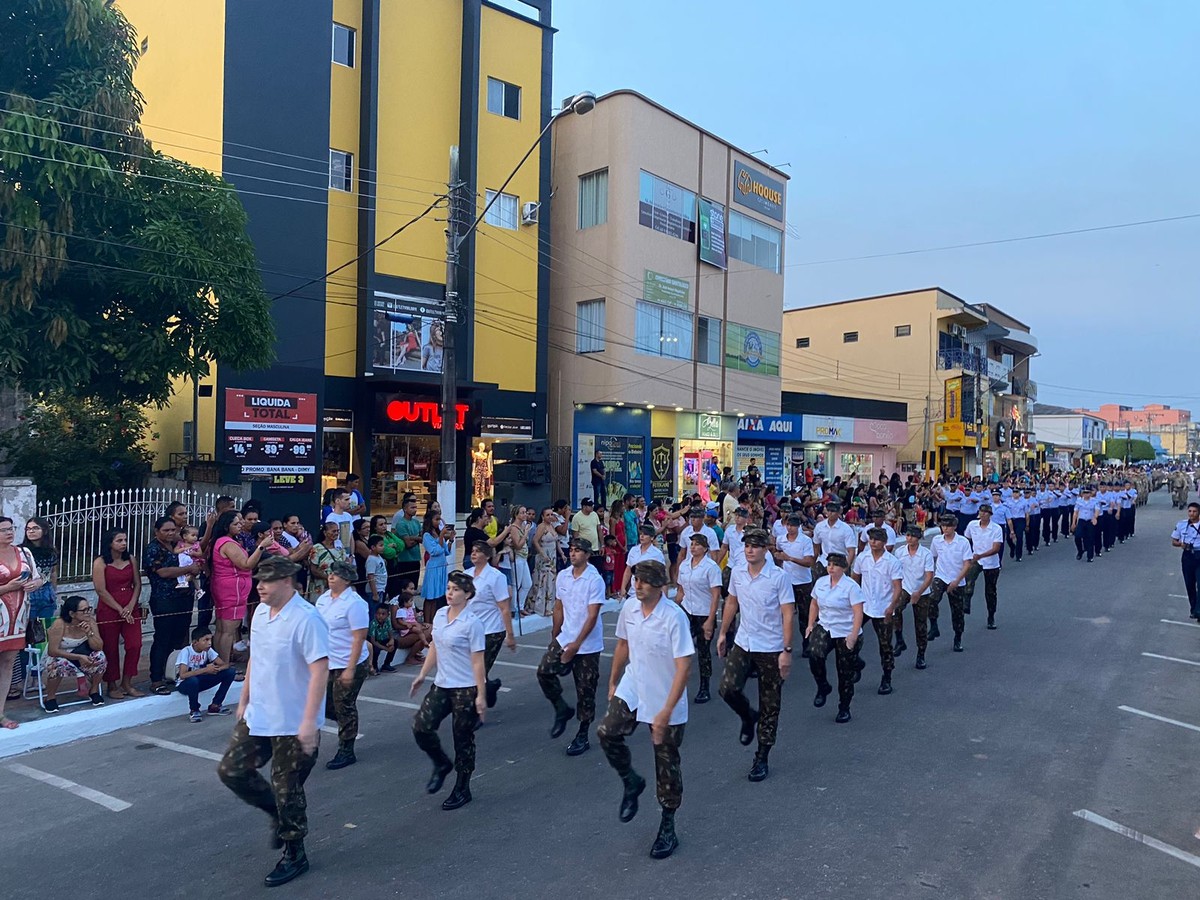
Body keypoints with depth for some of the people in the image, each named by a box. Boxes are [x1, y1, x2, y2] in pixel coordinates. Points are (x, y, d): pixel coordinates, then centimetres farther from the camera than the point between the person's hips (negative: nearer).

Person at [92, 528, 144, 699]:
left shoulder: (130, 560, 8)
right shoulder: (100, 562, -6)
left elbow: (137, 584, 7)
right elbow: (101, 590, -11)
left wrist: (131, 606, -8)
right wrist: (120, 610, -13)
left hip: (130, 610, 4)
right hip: (108, 611, -4)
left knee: (135, 645, -2)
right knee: (111, 649, 4)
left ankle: (126, 683, 12)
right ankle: (111, 686, 17)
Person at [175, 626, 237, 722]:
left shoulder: (208, 650, -7)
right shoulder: (186, 652, -23)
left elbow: (225, 665, -7)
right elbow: (182, 675, -36)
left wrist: (216, 669, -30)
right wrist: (205, 670, -34)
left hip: (200, 680, 5)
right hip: (184, 684, -5)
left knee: (230, 672, -11)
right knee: (193, 680, -42)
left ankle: (215, 706, -1)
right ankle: (194, 710, -13)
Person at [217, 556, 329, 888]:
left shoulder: (306, 618, -23)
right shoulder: (260, 612, 4)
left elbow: (320, 668, -26)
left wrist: (309, 720, -30)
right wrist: (244, 700, 20)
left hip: (293, 723, -8)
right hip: (258, 716, 8)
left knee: (287, 790, 4)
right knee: (231, 771, 10)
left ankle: (294, 855, 25)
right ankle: (278, 813, 32)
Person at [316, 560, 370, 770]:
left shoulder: (354, 603, -18)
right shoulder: (323, 599, 6)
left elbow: (359, 638, -20)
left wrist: (350, 669, -22)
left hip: (348, 666, -8)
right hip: (327, 664, 8)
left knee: (344, 707, 3)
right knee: (323, 705, 13)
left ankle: (346, 752, 18)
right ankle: (348, 726, 39)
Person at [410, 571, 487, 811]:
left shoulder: (472, 624, -16)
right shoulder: (439, 615, 4)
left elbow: (477, 661, -15)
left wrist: (481, 695, -16)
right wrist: (422, 674, 16)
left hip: (465, 689, -6)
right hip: (441, 685, 6)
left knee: (463, 739, 5)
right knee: (420, 726, -4)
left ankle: (462, 789, 23)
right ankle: (442, 765, 24)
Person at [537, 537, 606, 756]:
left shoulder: (595, 580, -16)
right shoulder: (562, 576, 2)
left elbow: (592, 616, -18)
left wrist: (576, 644, -19)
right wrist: (554, 637, 13)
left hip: (588, 645, -5)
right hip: (564, 638, 5)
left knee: (585, 690, 3)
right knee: (544, 671, -11)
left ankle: (582, 736, 19)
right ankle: (562, 710, 13)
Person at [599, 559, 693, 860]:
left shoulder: (674, 617, -23)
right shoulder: (629, 608, -5)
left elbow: (684, 666, -24)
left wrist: (666, 712, -27)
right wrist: (613, 683, 17)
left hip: (665, 702, -5)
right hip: (632, 691, 5)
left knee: (667, 764, 7)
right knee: (607, 732, -15)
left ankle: (668, 827, 27)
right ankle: (631, 783, 14)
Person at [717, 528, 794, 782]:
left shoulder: (779, 577, -14)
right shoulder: (737, 573, 1)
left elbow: (788, 615, -13)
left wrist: (787, 650, -17)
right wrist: (723, 633, 16)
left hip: (771, 648, -4)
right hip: (743, 643, 4)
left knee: (769, 706, 5)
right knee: (728, 688, -14)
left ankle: (761, 759, 20)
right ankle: (748, 717, 19)